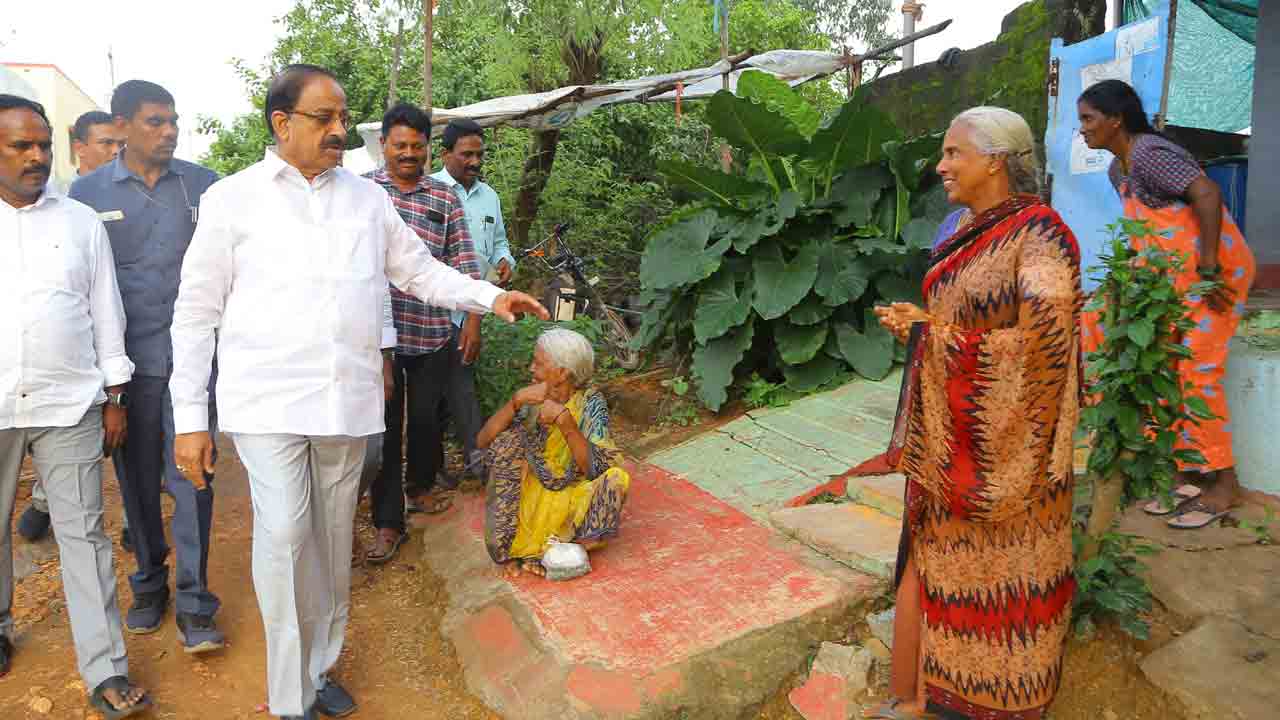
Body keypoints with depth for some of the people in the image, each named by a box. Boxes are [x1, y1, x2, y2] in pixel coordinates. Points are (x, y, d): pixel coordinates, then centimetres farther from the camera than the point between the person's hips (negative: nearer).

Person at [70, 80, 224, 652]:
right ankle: (149, 583, 31)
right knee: (138, 481, 13)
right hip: (127, 361, 1)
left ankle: (193, 603, 7)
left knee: (191, 480, -2)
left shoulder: (204, 186, 3)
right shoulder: (89, 192, 4)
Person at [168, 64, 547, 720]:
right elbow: (197, 313, 2)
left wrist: (490, 297, 2)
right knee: (284, 535, -12)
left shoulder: (368, 199, 11)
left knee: (332, 539, 11)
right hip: (268, 399, -3)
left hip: (348, 399, 4)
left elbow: (421, 271, 18)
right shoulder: (232, 199, 1)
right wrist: (189, 417, -1)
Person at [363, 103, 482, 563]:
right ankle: (388, 521, 9)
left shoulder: (445, 199, 7)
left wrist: (475, 320, -1)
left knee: (426, 415, 15)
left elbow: (463, 264, 5)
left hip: (432, 330, 2)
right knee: (384, 423, 1)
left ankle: (421, 484, 40)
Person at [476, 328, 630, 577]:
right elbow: (483, 441, -15)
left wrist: (564, 419, -33)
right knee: (507, 440, -19)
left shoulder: (590, 402, -12)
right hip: (531, 491, 2)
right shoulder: (533, 399, -7)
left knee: (615, 476, -27)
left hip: (572, 497, -2)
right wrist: (516, 401, -26)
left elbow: (593, 468, -24)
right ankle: (507, 546, -19)